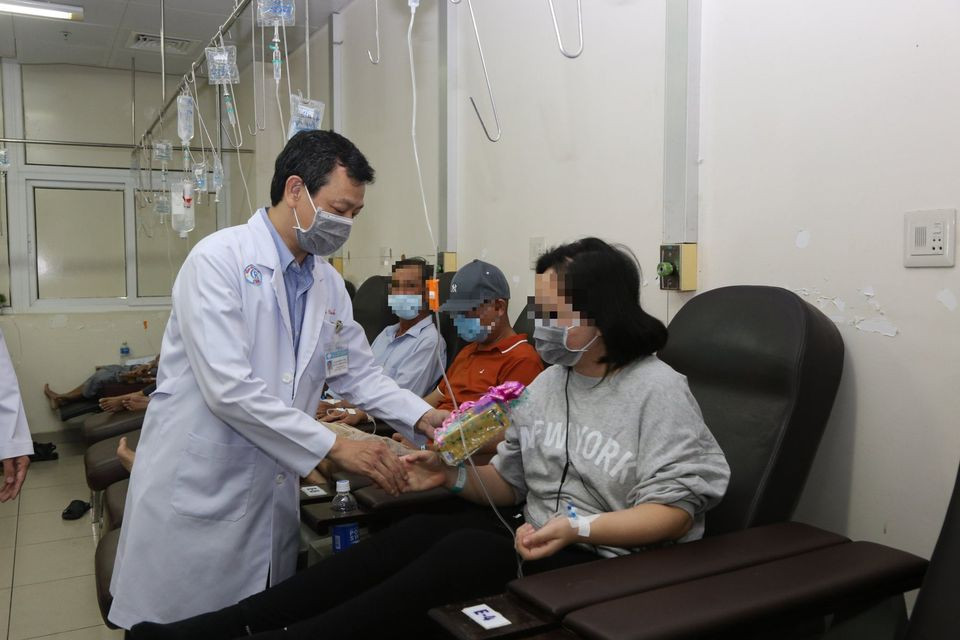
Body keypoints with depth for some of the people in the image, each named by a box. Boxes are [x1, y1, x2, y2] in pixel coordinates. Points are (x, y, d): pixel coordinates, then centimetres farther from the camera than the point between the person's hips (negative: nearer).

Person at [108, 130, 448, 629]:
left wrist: (422, 415, -5)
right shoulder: (220, 259, -16)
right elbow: (229, 388, -24)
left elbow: (358, 372, 11)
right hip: (199, 490, -6)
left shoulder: (328, 282, 6)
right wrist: (335, 448, -23)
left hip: (275, 492, 6)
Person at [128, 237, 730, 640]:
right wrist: (457, 475, -6)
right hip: (534, 535, 6)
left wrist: (580, 527, -25)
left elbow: (675, 509, -13)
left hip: (609, 558, -6)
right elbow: (509, 482, 14)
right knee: (414, 532, -18)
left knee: (465, 551, -30)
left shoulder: (660, 391, -9)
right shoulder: (549, 383, 11)